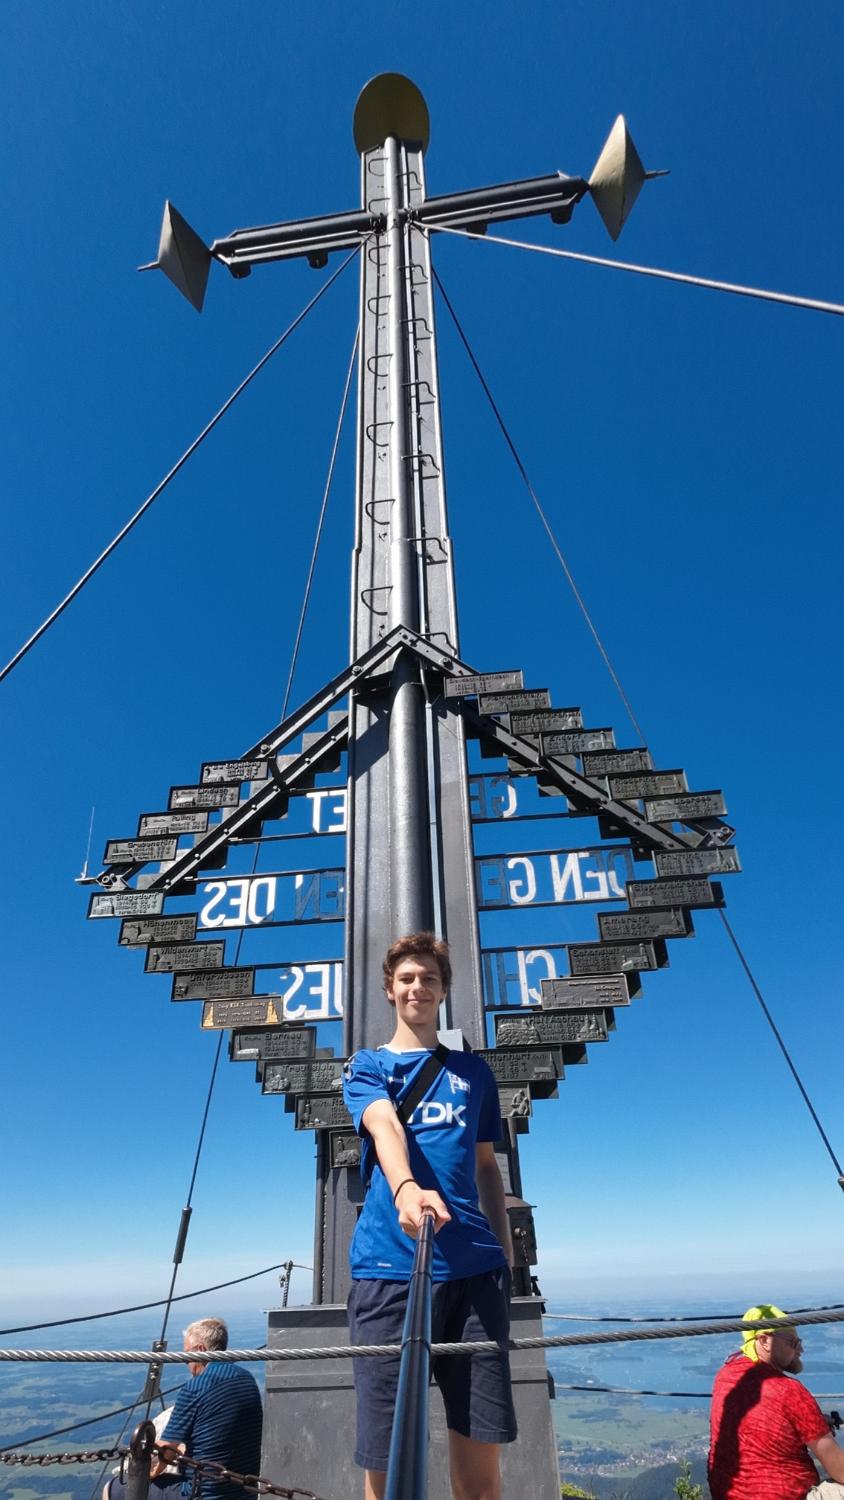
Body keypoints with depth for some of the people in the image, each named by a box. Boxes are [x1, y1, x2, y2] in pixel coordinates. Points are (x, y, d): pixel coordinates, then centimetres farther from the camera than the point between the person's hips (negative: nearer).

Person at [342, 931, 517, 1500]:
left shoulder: (474, 1071, 17)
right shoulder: (367, 1066, 7)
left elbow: (487, 1167, 20)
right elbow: (385, 1127, -14)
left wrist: (506, 1252, 12)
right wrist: (406, 1189, -34)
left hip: (474, 1267, 2)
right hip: (389, 1266, -2)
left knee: (480, 1439, 3)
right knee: (386, 1451, 0)